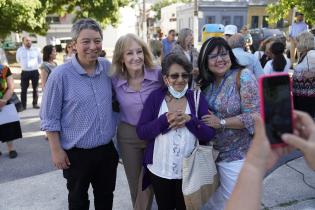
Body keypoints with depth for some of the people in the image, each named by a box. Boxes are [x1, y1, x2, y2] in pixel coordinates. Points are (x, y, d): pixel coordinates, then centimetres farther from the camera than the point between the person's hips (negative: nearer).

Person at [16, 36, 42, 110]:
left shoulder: (36, 50, -2)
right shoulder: (20, 50, -2)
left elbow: (40, 59, 14)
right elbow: (18, 60, 17)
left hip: (35, 72, 1)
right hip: (25, 72, 0)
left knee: (35, 88, 8)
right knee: (24, 89, 3)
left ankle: (35, 104, 19)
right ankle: (23, 105, 11)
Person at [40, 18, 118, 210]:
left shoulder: (108, 68, -3)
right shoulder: (61, 75, -17)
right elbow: (50, 118, -10)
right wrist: (56, 150, -10)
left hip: (107, 150, 4)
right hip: (77, 154, -4)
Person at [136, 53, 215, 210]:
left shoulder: (197, 97, -3)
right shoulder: (155, 97, -4)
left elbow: (209, 134, -7)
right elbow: (141, 132, -10)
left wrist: (190, 120, -24)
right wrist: (165, 120, -24)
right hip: (159, 170, 0)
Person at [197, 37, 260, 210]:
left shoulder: (243, 76, -15)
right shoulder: (205, 82, 2)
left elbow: (255, 116, -20)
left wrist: (221, 122, -20)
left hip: (236, 155, -5)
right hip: (212, 151, 5)